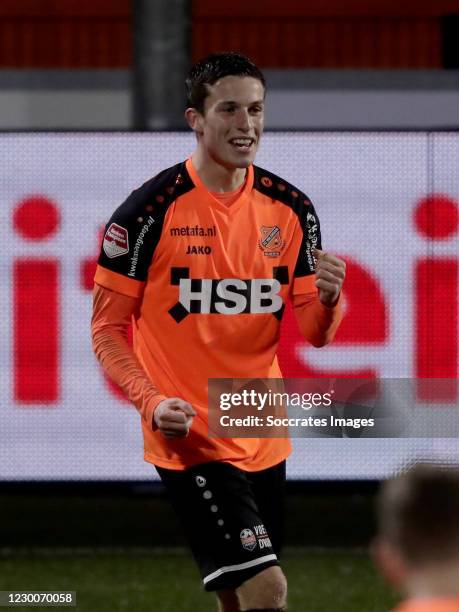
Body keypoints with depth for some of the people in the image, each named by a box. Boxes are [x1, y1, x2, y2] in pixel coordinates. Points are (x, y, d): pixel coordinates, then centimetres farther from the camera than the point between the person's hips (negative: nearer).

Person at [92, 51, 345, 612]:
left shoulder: (290, 209, 4)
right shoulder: (152, 210, -10)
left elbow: (314, 334, 8)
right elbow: (107, 329, -6)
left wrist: (327, 299, -15)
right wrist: (152, 403, -22)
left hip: (263, 437, 6)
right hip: (189, 438, -6)